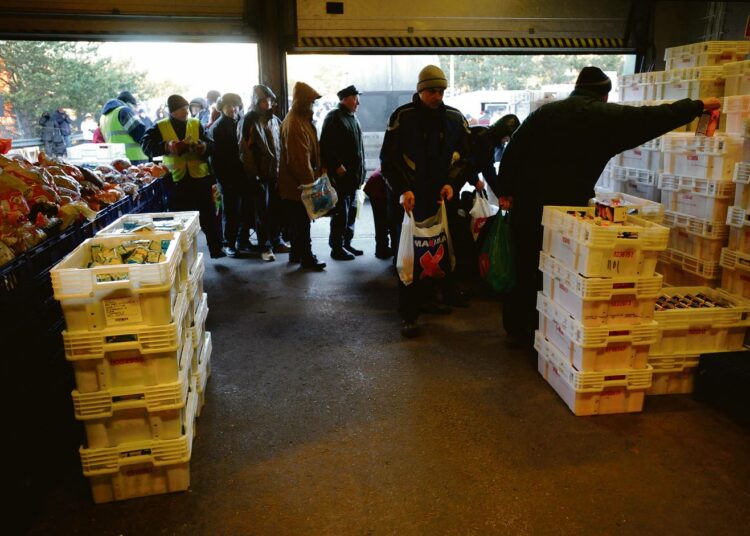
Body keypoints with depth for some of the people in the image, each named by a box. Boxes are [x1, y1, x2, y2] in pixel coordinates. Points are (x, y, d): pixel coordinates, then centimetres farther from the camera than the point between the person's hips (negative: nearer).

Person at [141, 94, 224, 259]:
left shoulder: (196, 124, 8)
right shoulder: (160, 127, 2)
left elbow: (211, 146, 3)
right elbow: (147, 146, -9)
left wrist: (203, 147, -19)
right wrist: (166, 146, -25)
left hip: (200, 177, 1)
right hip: (177, 180, -1)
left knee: (208, 216, 5)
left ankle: (216, 250, 16)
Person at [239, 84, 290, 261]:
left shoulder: (275, 120, 12)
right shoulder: (249, 121, -4)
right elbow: (245, 149, -8)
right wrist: (253, 173, -13)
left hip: (276, 172, 5)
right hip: (261, 173, -5)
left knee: (277, 209, 9)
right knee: (262, 211, 2)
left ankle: (276, 241, 22)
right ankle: (265, 247, 9)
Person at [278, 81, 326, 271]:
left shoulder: (301, 120, 14)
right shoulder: (294, 124, -20)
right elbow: (300, 159, -24)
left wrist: (313, 177, 18)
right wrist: (310, 182, -21)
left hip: (295, 182, 10)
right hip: (298, 183, -10)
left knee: (297, 221, 17)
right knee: (302, 222, -2)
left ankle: (296, 253, 27)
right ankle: (306, 258, 6)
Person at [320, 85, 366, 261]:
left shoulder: (352, 117, 19)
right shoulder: (334, 117, -7)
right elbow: (326, 146, -16)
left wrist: (360, 172, 17)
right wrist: (337, 166, -20)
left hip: (353, 175, 9)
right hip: (340, 174, -9)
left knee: (351, 211, 12)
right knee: (341, 213, -6)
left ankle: (346, 244, 21)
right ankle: (337, 248, 1)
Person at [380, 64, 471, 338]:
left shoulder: (455, 118, 6)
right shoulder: (402, 117, -3)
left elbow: (465, 156, 10)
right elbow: (388, 158, -5)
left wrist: (451, 182, -7)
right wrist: (402, 190, -18)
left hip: (442, 199, 4)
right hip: (410, 199, -3)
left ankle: (427, 299, 29)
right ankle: (408, 315, 4)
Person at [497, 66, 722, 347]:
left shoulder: (546, 111, 10)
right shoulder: (609, 116, 2)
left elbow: (513, 150, 6)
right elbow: (657, 116, 9)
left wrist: (506, 190, 12)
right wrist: (699, 105, 24)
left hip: (528, 201, 4)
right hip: (567, 207, -4)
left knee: (525, 266, 12)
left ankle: (517, 330, 22)